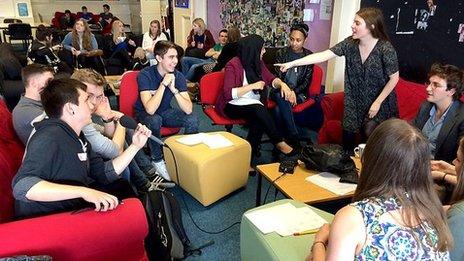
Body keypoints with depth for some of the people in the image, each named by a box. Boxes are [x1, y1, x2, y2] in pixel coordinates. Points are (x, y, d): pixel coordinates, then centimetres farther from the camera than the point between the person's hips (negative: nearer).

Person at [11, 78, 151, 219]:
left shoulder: (76, 136, 6)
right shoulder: (50, 137, -23)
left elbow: (105, 173, 8)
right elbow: (22, 186, -36)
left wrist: (135, 146, 2)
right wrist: (83, 191, -42)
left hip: (72, 210, 10)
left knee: (122, 186, 14)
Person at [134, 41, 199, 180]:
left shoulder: (178, 76, -12)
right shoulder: (145, 75, -23)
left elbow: (188, 109, -22)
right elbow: (150, 109, -36)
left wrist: (174, 89, -33)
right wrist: (163, 84, -35)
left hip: (165, 112, 4)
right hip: (145, 114, -3)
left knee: (192, 120, -20)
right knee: (155, 120, -37)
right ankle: (157, 160, -14)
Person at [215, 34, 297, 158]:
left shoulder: (258, 63, 6)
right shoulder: (233, 65, -13)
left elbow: (271, 79, 11)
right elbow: (228, 94, -21)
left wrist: (282, 84, -11)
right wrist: (252, 86, -24)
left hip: (254, 105, 5)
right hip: (233, 106, -5)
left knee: (259, 121, -30)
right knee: (259, 109, -33)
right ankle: (279, 143, -20)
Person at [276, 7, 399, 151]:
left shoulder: (386, 49, -21)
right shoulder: (350, 43, -11)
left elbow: (394, 78, -12)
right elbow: (323, 55, -18)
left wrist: (378, 102, -13)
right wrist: (292, 63, -26)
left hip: (379, 100, -3)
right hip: (355, 99, 4)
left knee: (369, 134, -8)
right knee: (348, 133, 5)